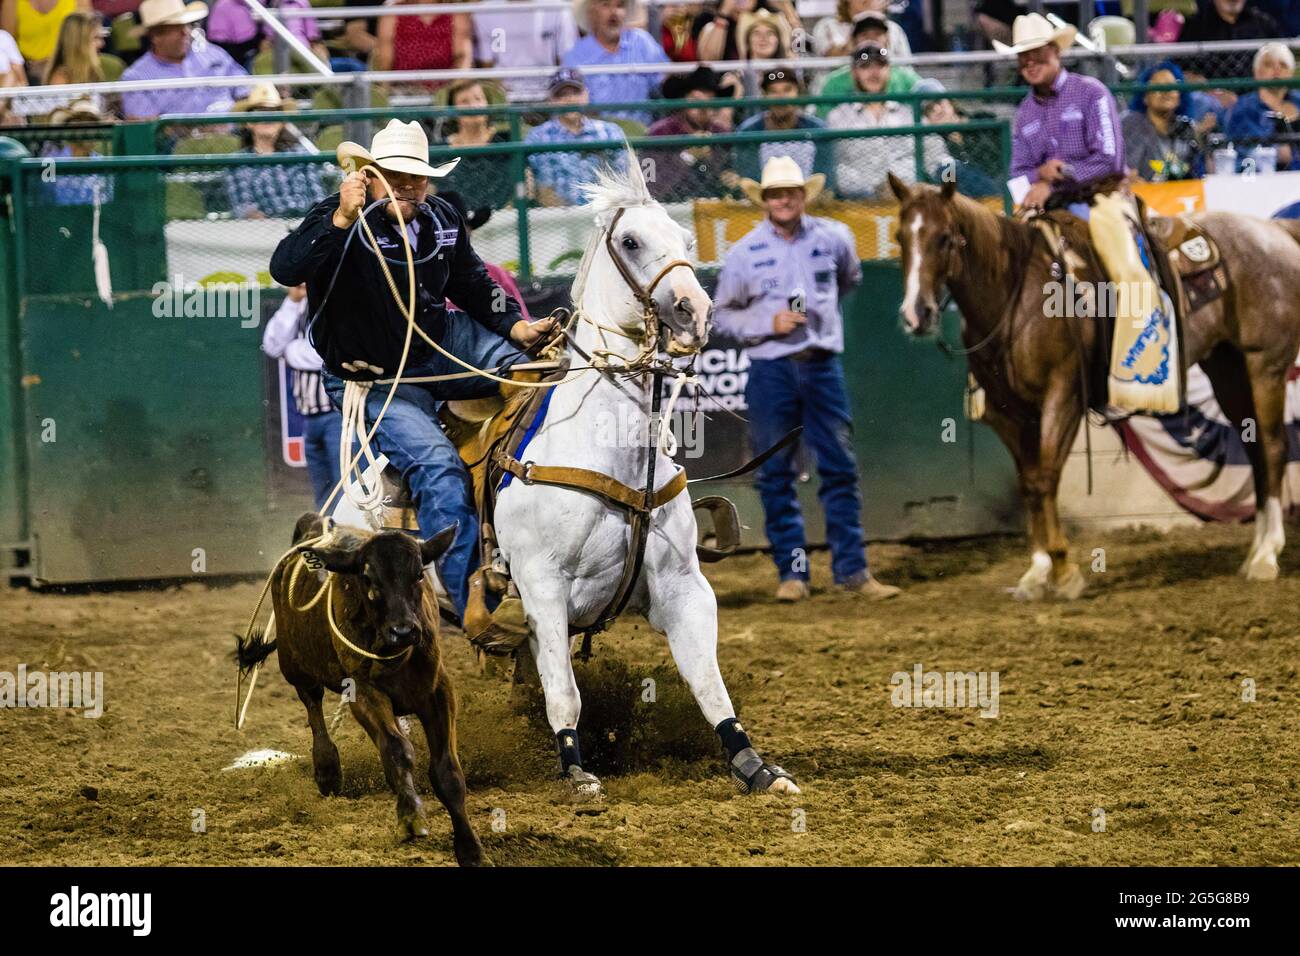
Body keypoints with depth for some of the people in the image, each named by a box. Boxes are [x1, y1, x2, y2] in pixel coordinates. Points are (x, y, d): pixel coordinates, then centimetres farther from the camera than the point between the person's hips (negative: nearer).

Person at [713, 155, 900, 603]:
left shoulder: (833, 238, 3)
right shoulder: (745, 252, -2)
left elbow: (850, 278, 24)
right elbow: (723, 314, 2)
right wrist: (768, 323, -11)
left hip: (822, 364, 1)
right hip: (771, 369, -1)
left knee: (840, 468, 1)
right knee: (776, 475, 2)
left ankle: (852, 569, 6)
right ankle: (792, 572, 10)